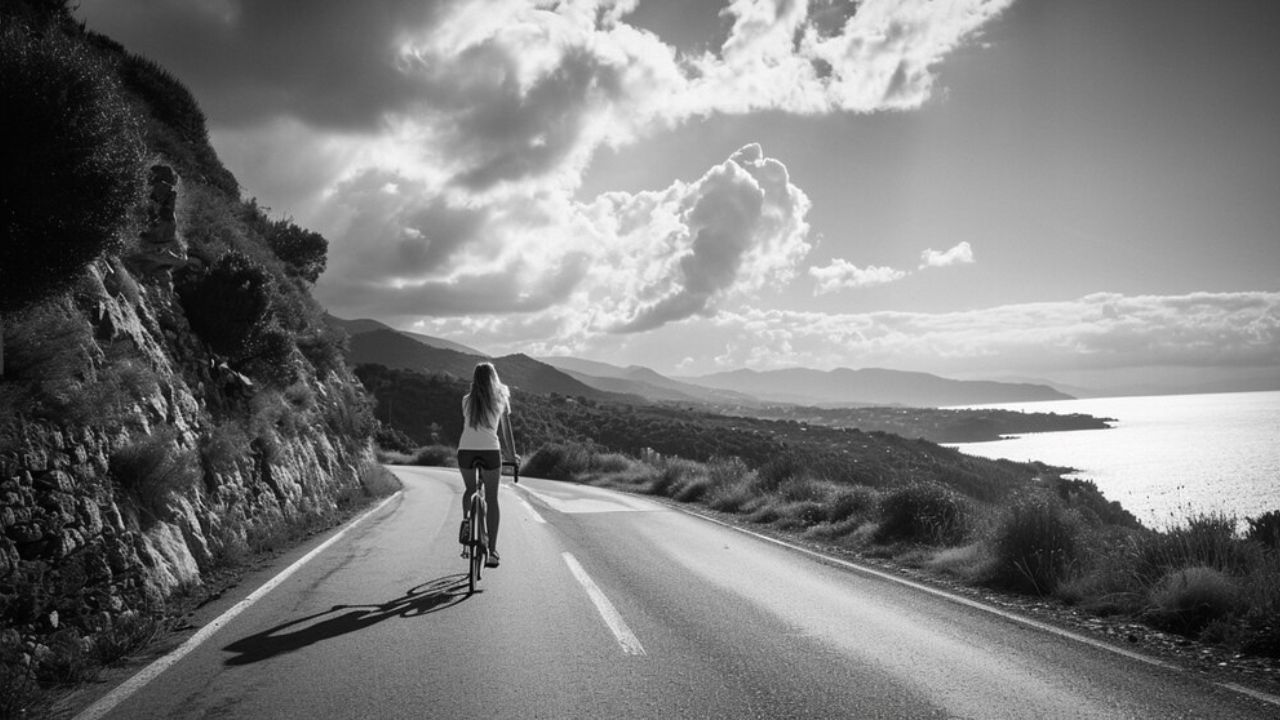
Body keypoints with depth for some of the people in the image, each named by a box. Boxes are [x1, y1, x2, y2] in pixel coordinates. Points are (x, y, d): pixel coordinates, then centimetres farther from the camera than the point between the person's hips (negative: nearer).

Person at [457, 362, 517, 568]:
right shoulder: (501, 399, 9)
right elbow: (507, 430, 13)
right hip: (490, 450, -1)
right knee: (491, 498, 5)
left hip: (466, 450, 1)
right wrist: (513, 455, 23)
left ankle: (467, 523, 8)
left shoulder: (467, 400, 11)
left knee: (470, 490, 26)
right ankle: (492, 550, 2)